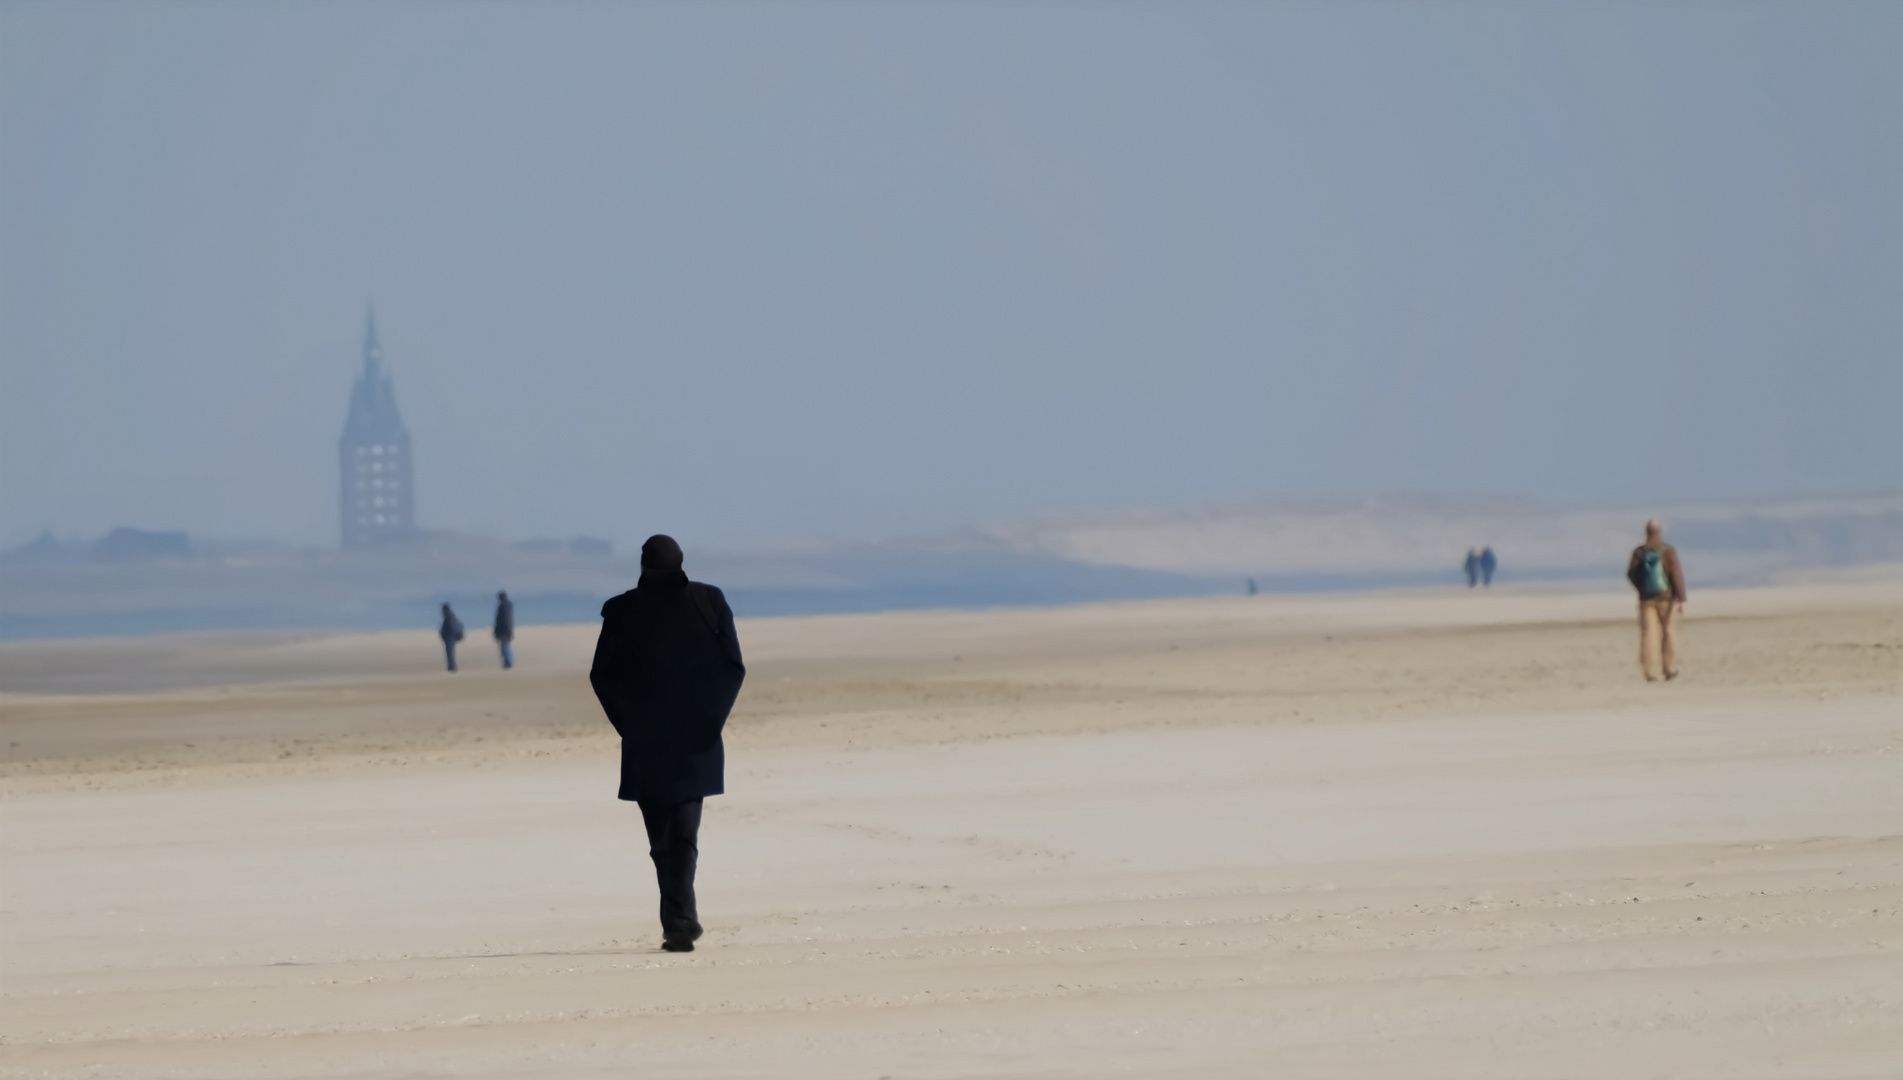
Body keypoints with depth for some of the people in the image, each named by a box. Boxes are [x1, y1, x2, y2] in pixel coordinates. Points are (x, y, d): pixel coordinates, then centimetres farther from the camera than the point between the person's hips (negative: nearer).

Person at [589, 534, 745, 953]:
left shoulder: (622, 610, -3)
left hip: (645, 744, 0)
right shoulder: (709, 602, -2)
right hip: (697, 742, 0)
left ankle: (680, 922, 7)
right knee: (684, 836, 2)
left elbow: (601, 674, -4)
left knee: (662, 839, 10)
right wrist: (711, 717, 5)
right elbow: (734, 666, -3)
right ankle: (680, 922, -13)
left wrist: (628, 724, 5)